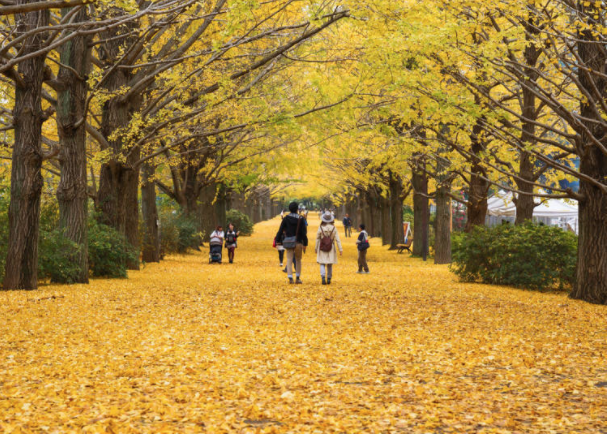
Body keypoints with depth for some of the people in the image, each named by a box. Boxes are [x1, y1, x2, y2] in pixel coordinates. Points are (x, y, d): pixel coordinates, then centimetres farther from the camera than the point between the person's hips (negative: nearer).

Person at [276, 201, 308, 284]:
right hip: (298, 242, 0)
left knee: (289, 260, 1)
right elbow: (303, 232, -7)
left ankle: (290, 278, -12)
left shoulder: (286, 219, -2)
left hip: (288, 242, 0)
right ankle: (297, 278, 15)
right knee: (298, 260, 15)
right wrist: (305, 244, -3)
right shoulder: (300, 219, -5)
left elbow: (280, 230, -4)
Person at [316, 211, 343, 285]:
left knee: (322, 264, 3)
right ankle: (329, 279, 18)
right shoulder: (334, 228, -6)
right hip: (331, 248, 2)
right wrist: (340, 249, -4)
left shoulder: (320, 228, -9)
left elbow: (317, 239, -3)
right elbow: (337, 239, -6)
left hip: (322, 248, -1)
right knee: (330, 264, 15)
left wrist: (316, 248, 9)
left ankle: (323, 277, -19)